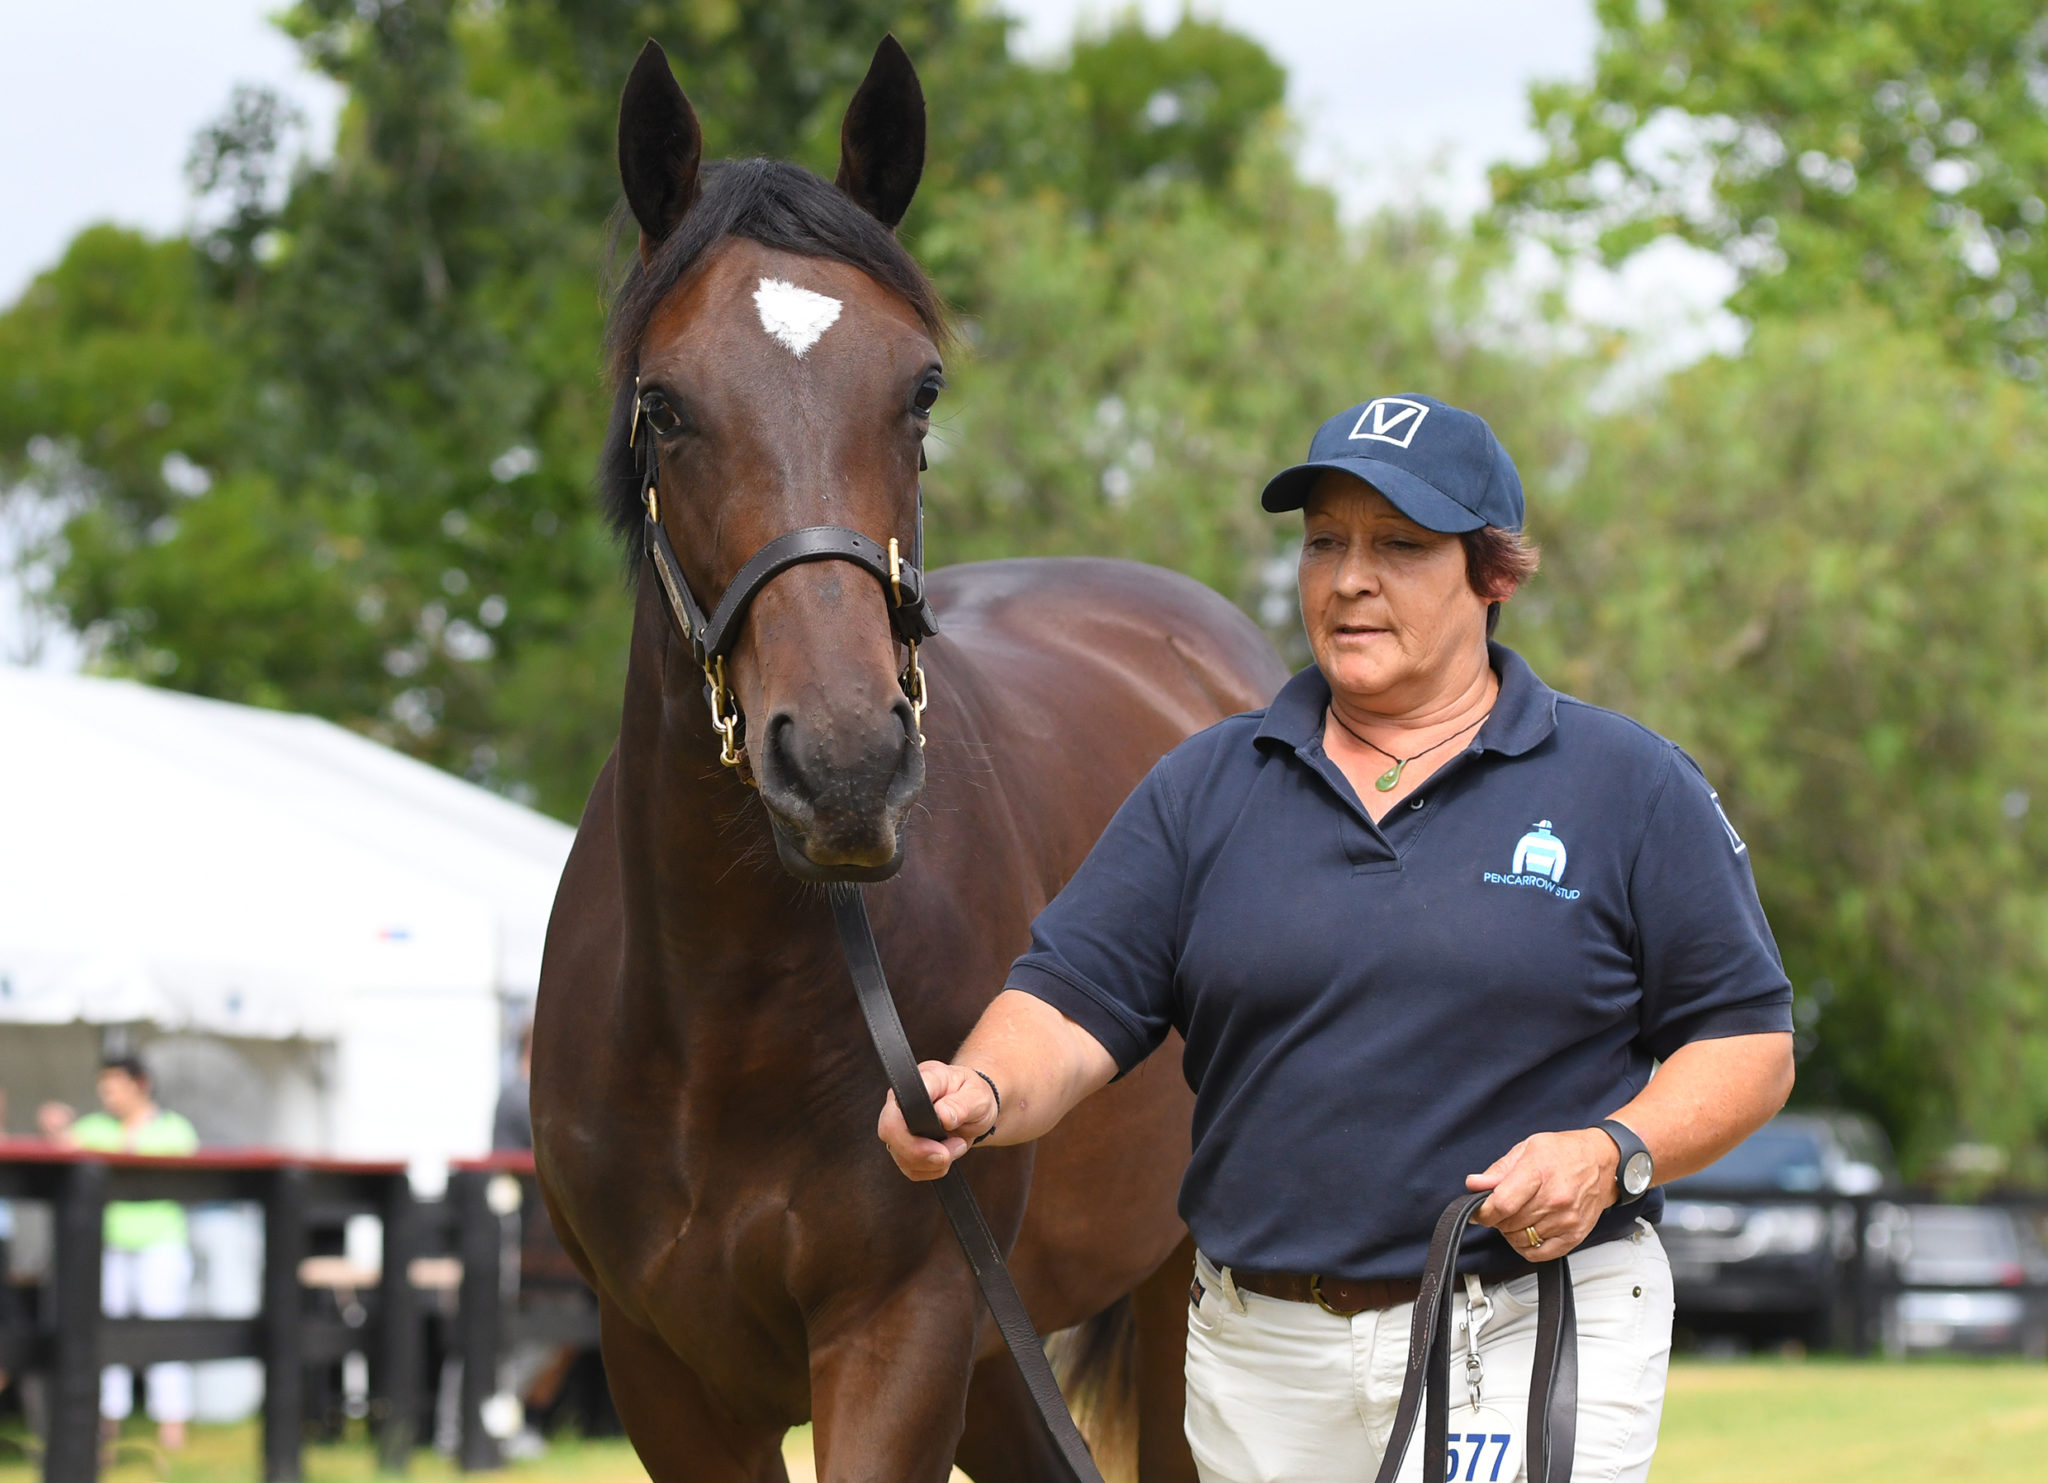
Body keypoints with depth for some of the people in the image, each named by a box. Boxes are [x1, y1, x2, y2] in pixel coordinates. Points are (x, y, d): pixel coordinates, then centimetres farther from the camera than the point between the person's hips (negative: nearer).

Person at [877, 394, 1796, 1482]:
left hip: (1533, 1348, -3)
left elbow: (1750, 1043, 3)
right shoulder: (1207, 788, 10)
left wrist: (1614, 1153, -15)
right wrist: (981, 1094, -19)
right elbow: (1073, 1004, 3)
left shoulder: (1632, 789, 3)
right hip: (1261, 1364, 4)